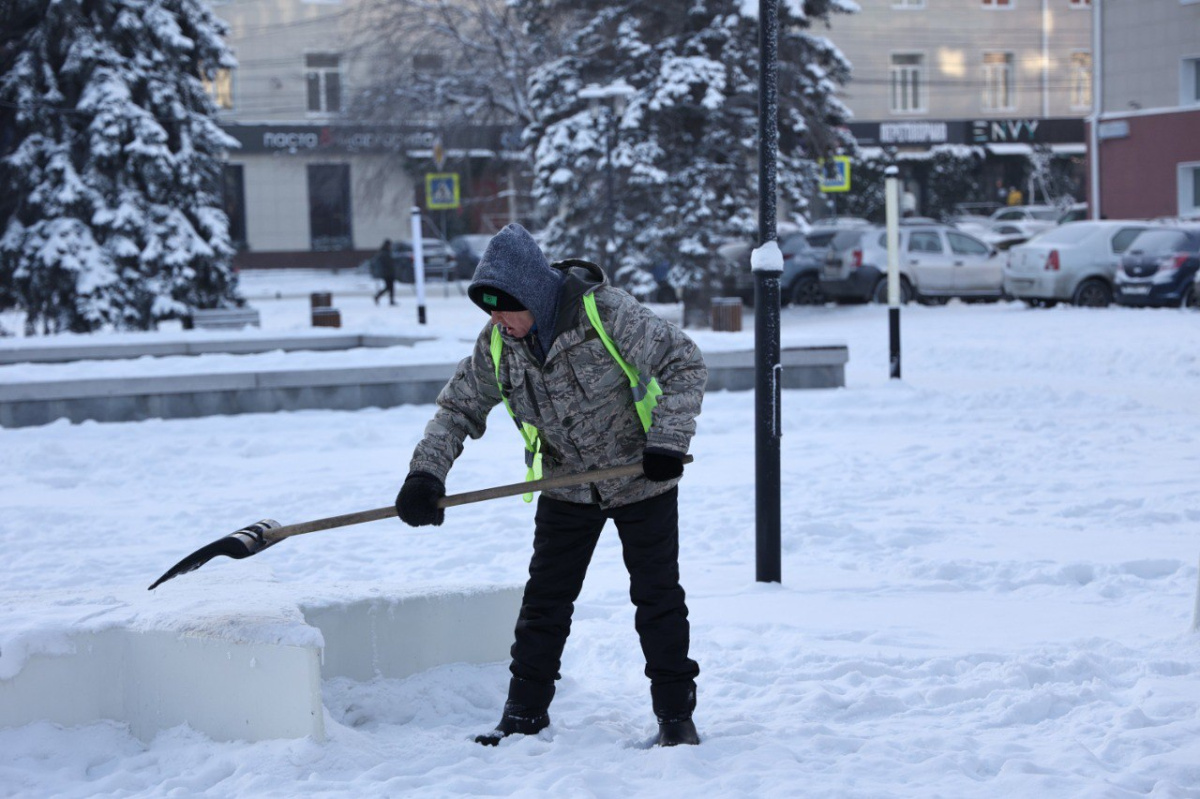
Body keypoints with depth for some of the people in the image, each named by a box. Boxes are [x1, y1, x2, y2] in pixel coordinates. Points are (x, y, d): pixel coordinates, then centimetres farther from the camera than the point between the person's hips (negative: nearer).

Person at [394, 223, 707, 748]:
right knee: (544, 599, 6)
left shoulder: (606, 312, -25)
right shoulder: (498, 342, -10)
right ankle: (525, 711, 17)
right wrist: (425, 473, -15)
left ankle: (676, 713, 9)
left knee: (657, 595, 0)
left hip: (640, 479, -4)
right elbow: (459, 407, -1)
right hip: (566, 487, 4)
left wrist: (667, 440, -25)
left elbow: (684, 362, -19)